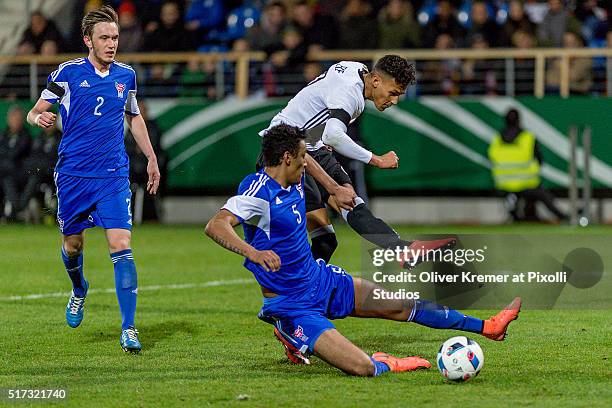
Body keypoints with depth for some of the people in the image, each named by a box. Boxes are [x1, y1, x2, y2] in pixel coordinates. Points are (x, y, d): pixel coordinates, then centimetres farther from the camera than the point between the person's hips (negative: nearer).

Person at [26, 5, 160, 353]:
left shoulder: (126, 75, 6)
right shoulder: (69, 73, -3)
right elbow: (34, 112, 1)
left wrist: (151, 159, 23)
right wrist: (39, 118, -23)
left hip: (114, 176, 1)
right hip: (73, 174, -1)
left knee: (121, 246, -12)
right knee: (72, 246, 11)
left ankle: (129, 329, -12)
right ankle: (79, 291, 46)